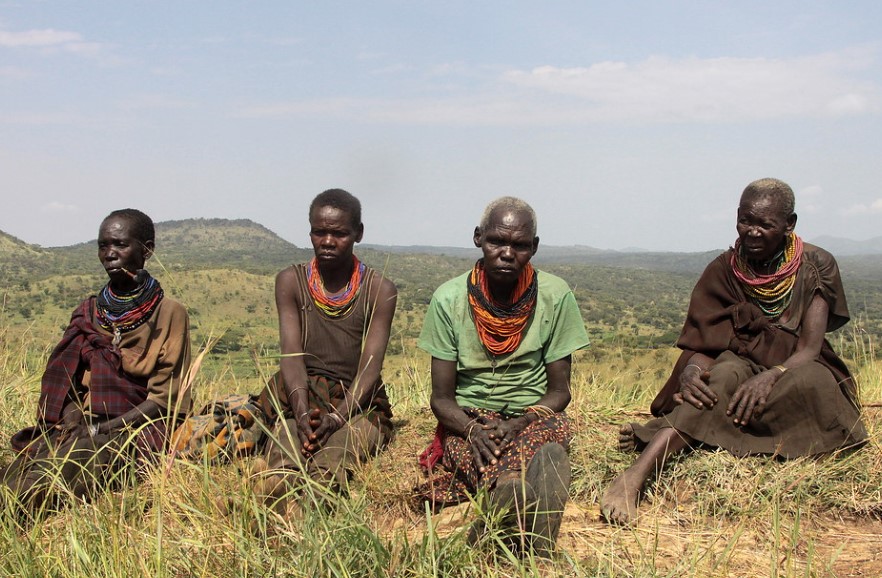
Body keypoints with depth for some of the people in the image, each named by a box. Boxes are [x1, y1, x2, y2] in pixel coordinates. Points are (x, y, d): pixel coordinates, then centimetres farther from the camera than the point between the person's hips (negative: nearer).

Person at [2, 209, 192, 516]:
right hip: (81, 421, 5)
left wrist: (108, 427, -16)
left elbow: (164, 398, -3)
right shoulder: (88, 312, 17)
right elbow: (64, 380, 14)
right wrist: (71, 414, -10)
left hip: (136, 425, -5)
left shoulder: (169, 314, 2)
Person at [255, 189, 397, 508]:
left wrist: (337, 417, -24)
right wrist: (302, 413, -22)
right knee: (278, 480, -32)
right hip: (302, 400, 1)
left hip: (357, 404, -1)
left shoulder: (379, 290, 1)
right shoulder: (290, 281, 7)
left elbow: (371, 365, -7)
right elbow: (292, 354, -4)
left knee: (326, 475, -34)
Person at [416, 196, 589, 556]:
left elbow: (559, 389, 1)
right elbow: (441, 397, -2)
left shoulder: (555, 296, -4)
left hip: (533, 418, 1)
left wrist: (518, 425, -19)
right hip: (468, 421, -1)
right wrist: (473, 430, -25)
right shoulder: (449, 300, -5)